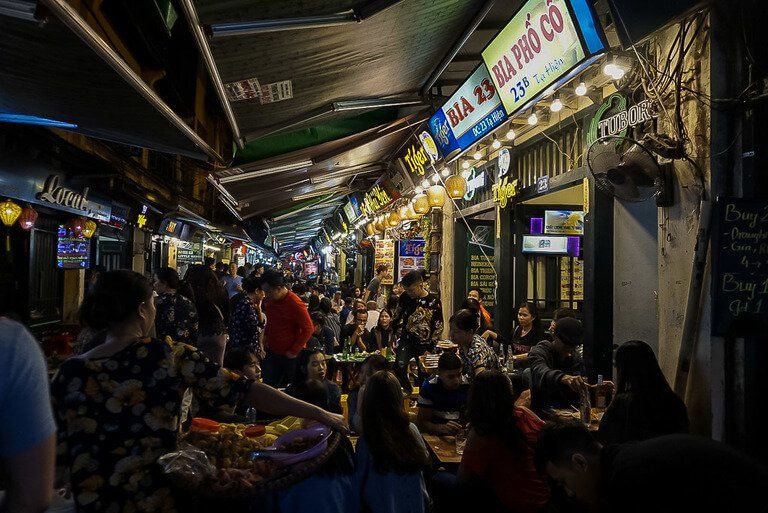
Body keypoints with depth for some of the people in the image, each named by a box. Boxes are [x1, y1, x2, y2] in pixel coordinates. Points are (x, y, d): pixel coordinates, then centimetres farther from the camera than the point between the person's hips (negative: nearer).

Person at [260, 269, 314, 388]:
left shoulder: (295, 304, -19)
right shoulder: (269, 301, 4)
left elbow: (308, 329, -18)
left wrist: (294, 351, -16)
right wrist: (266, 336, 9)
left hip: (290, 356, -6)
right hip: (272, 353, 6)